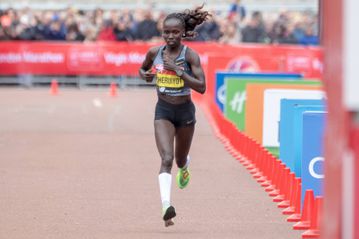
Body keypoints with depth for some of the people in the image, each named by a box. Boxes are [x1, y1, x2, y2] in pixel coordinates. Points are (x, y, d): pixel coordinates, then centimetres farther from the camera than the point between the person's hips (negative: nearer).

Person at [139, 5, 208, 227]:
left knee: (180, 159, 19)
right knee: (166, 159, -19)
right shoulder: (155, 52, -3)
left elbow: (201, 87, -19)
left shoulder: (190, 55, -13)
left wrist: (177, 70, -25)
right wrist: (145, 75, -5)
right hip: (163, 111, 0)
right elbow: (143, 68, 18)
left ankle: (184, 167, 59)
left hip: (185, 111, 0)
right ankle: (166, 206, -30)